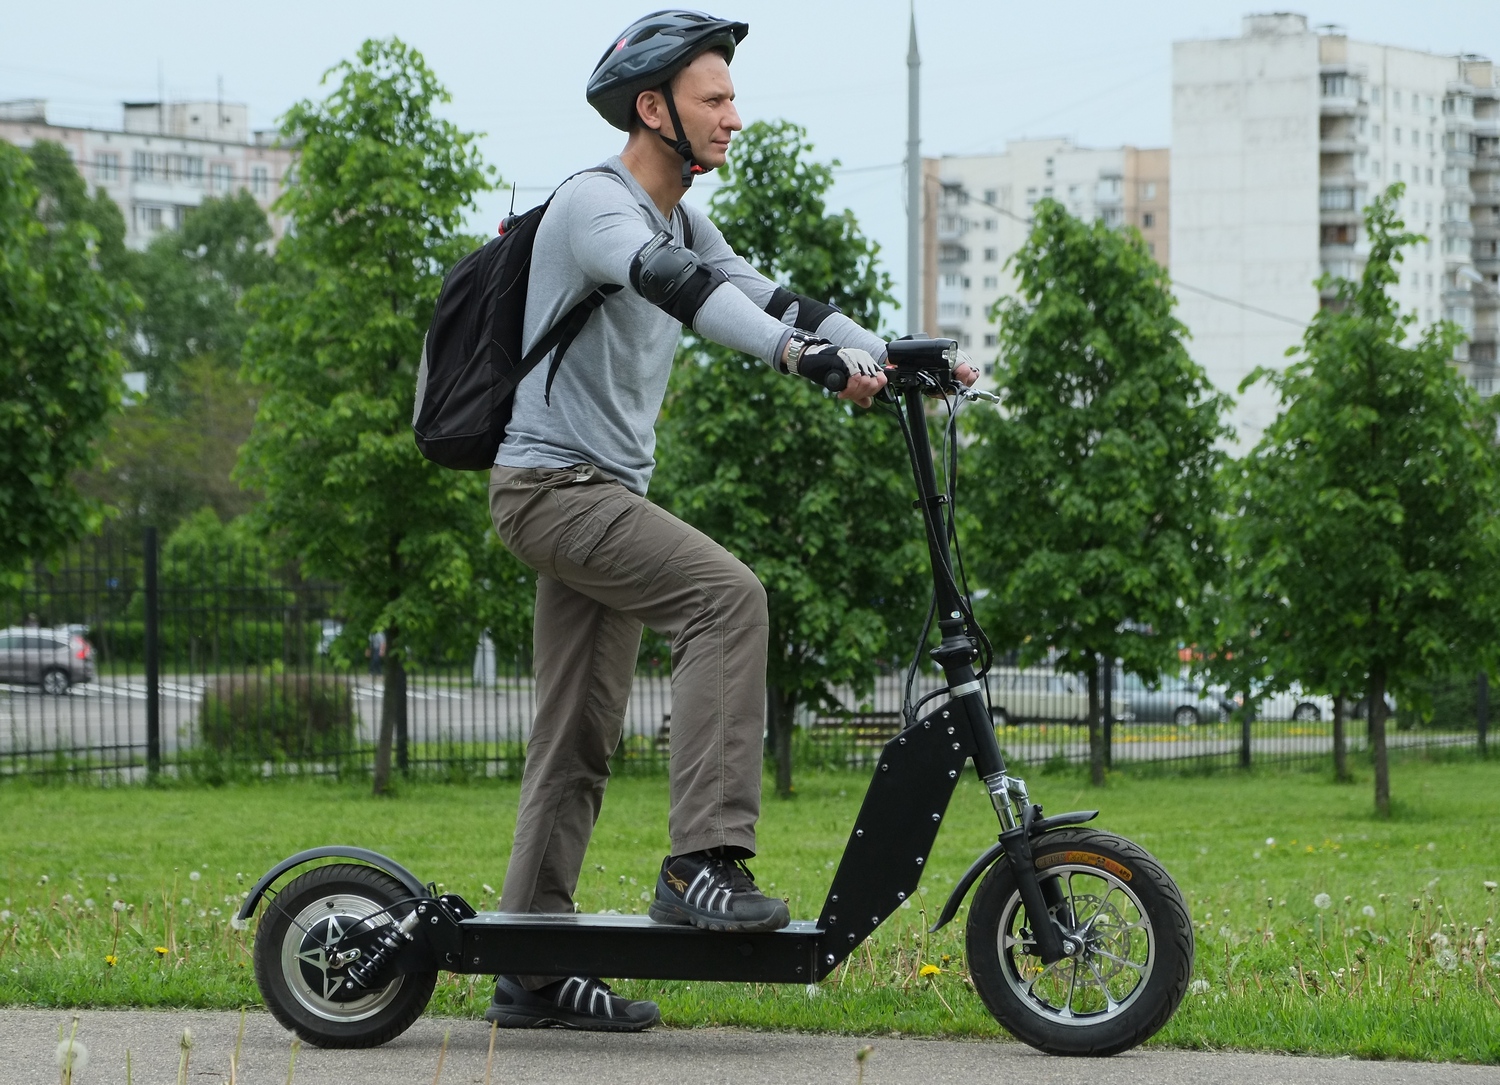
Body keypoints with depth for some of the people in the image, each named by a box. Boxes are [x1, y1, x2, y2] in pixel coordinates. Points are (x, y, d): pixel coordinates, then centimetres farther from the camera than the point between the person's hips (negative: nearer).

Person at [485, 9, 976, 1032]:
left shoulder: (683, 223, 16)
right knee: (728, 593, -28)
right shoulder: (593, 205, -14)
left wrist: (897, 360, -4)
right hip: (554, 482, -10)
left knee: (582, 737, 8)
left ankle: (531, 969, 12)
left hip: (606, 493, 10)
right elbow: (677, 286, -32)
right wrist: (798, 350, -45)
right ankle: (705, 861, -31)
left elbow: (763, 295, 10)